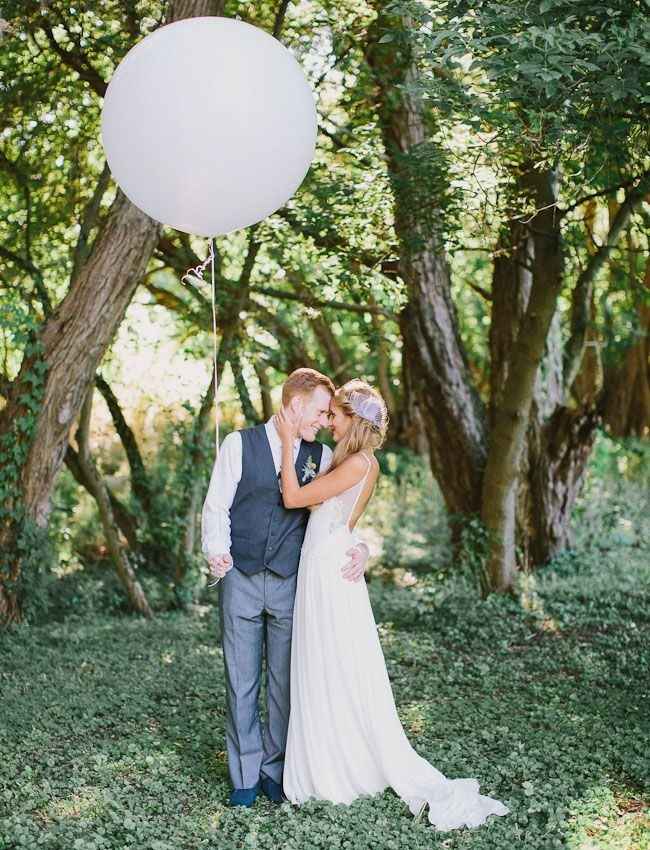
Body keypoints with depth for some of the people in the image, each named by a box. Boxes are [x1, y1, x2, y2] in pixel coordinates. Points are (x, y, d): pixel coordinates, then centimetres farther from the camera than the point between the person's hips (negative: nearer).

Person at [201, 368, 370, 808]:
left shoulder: (321, 457, 8)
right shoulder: (240, 444, 0)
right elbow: (216, 507, -1)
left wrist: (360, 546, -6)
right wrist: (217, 550, -19)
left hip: (291, 584, 2)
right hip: (241, 579, -2)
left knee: (286, 683, 5)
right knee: (242, 683, 5)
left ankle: (275, 771, 20)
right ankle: (246, 775, 16)